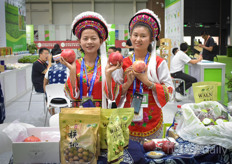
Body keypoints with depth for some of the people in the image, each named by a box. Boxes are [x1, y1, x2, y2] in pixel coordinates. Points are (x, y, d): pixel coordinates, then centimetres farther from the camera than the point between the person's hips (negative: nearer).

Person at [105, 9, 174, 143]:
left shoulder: (159, 63, -2)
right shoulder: (123, 63, 3)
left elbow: (169, 91, -8)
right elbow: (114, 93, 1)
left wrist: (147, 81, -15)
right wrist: (128, 83, -15)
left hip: (152, 119, -1)